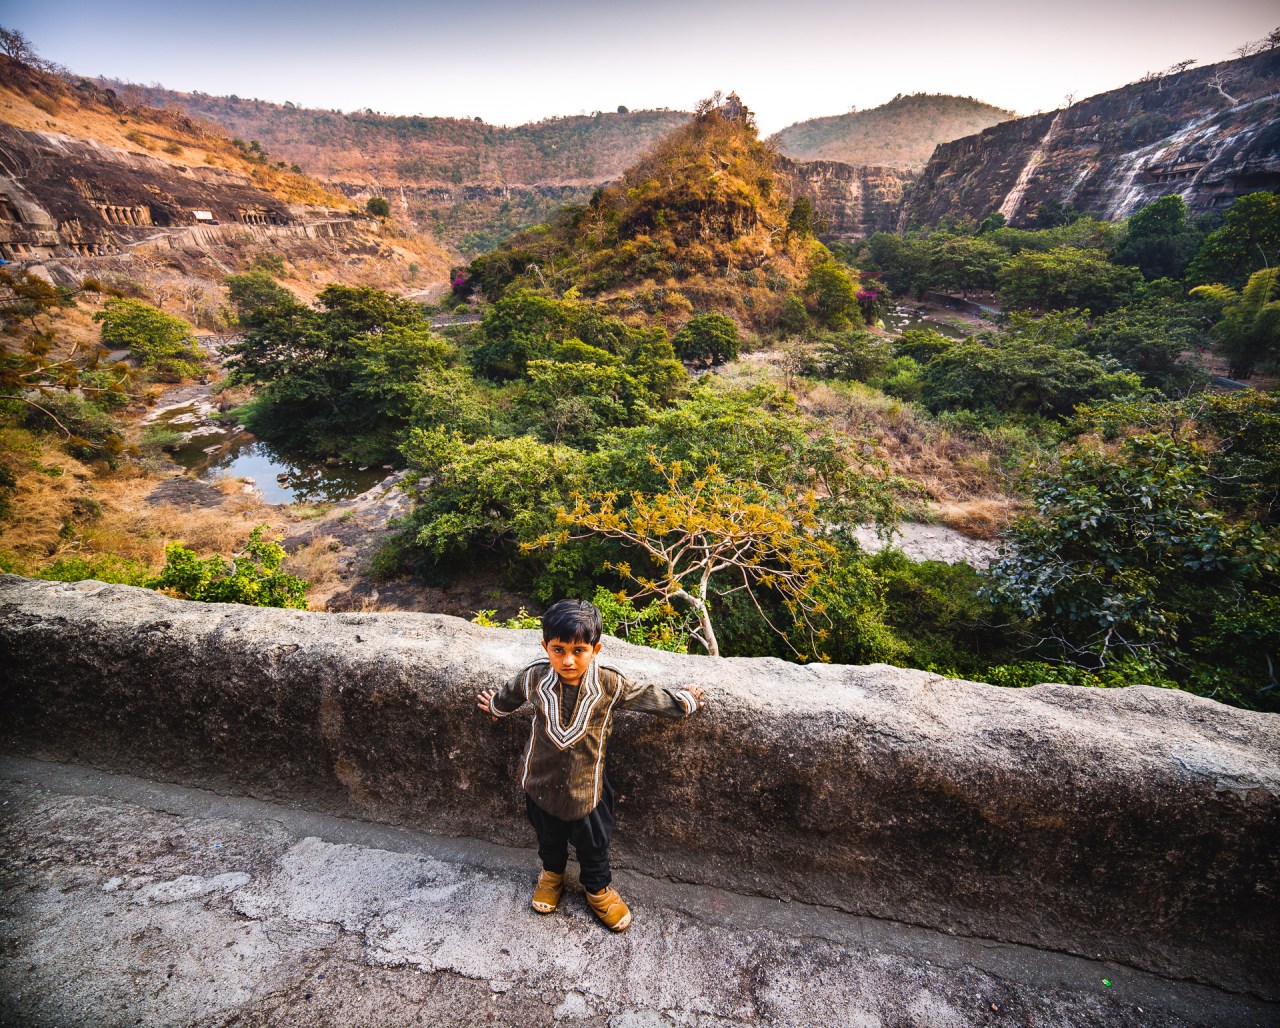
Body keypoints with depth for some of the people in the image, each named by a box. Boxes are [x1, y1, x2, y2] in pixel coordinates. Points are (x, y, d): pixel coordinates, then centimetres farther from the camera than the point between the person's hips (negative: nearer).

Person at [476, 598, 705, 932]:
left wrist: (685, 701, 3)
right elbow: (509, 694, 3)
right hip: (542, 782, 2)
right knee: (549, 837, 29)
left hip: (586, 787, -1)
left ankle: (598, 889, 50)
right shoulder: (535, 678, -21)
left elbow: (648, 697, -8)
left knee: (593, 844, 21)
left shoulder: (610, 684, -25)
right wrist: (494, 707, 23)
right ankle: (552, 874, 60)